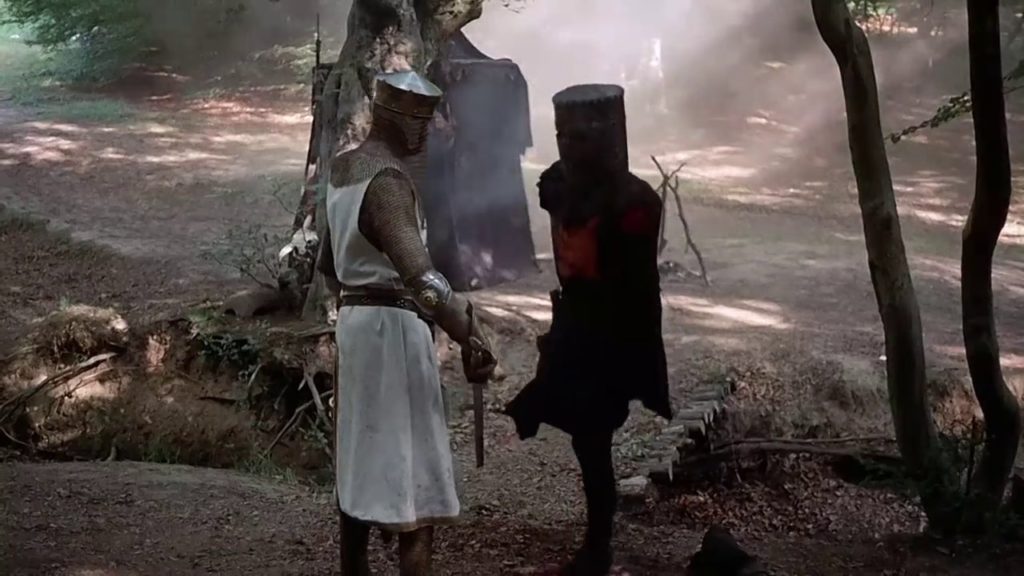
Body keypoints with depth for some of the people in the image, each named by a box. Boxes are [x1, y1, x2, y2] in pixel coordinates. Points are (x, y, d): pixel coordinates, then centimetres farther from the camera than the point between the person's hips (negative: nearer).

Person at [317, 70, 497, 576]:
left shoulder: (345, 168, 11)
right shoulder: (388, 179, -19)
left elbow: (328, 261, 22)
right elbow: (417, 270, -34)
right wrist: (467, 333, -41)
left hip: (356, 318, 10)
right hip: (393, 325, -10)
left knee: (362, 460, 17)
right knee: (410, 464, -7)